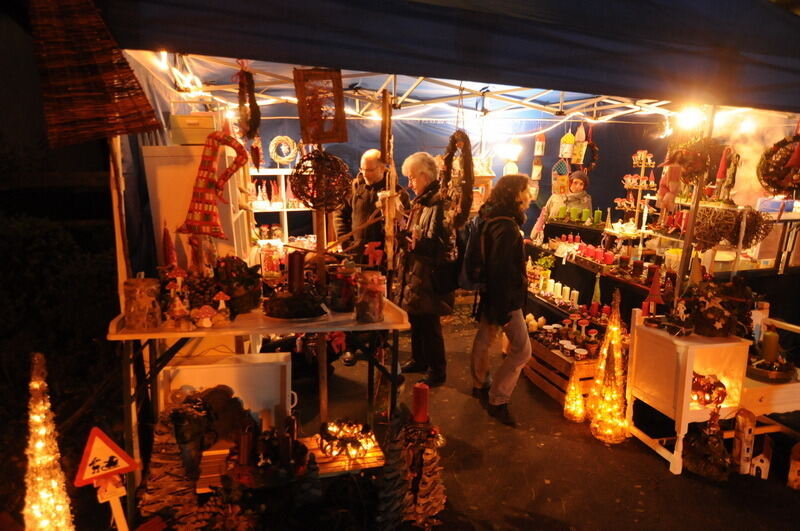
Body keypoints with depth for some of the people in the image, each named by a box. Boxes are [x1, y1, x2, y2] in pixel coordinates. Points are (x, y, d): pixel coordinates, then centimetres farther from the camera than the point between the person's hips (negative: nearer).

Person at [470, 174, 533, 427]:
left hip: (490, 293, 10)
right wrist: (502, 312, -23)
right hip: (505, 298, -10)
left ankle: (480, 385, 39)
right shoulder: (507, 228, -25)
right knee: (522, 351, -1)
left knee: (484, 338, 21)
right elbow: (501, 271, -27)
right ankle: (497, 401, 8)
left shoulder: (494, 220, 5)